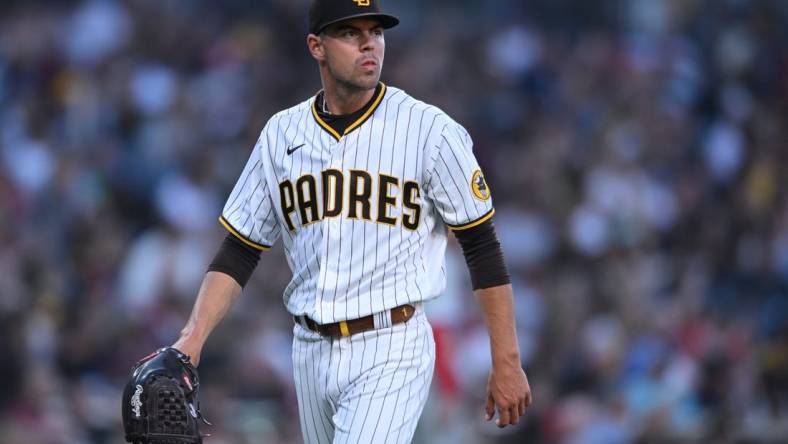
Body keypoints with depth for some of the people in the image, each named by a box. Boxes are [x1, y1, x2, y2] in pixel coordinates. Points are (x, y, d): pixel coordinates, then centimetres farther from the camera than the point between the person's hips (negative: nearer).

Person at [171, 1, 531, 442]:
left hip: (393, 350, -5)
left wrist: (507, 362, -7)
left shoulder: (429, 130, -5)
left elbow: (483, 247, -3)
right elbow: (238, 253, 9)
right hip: (312, 351, 5)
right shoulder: (282, 134, 7)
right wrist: (192, 340, -5)